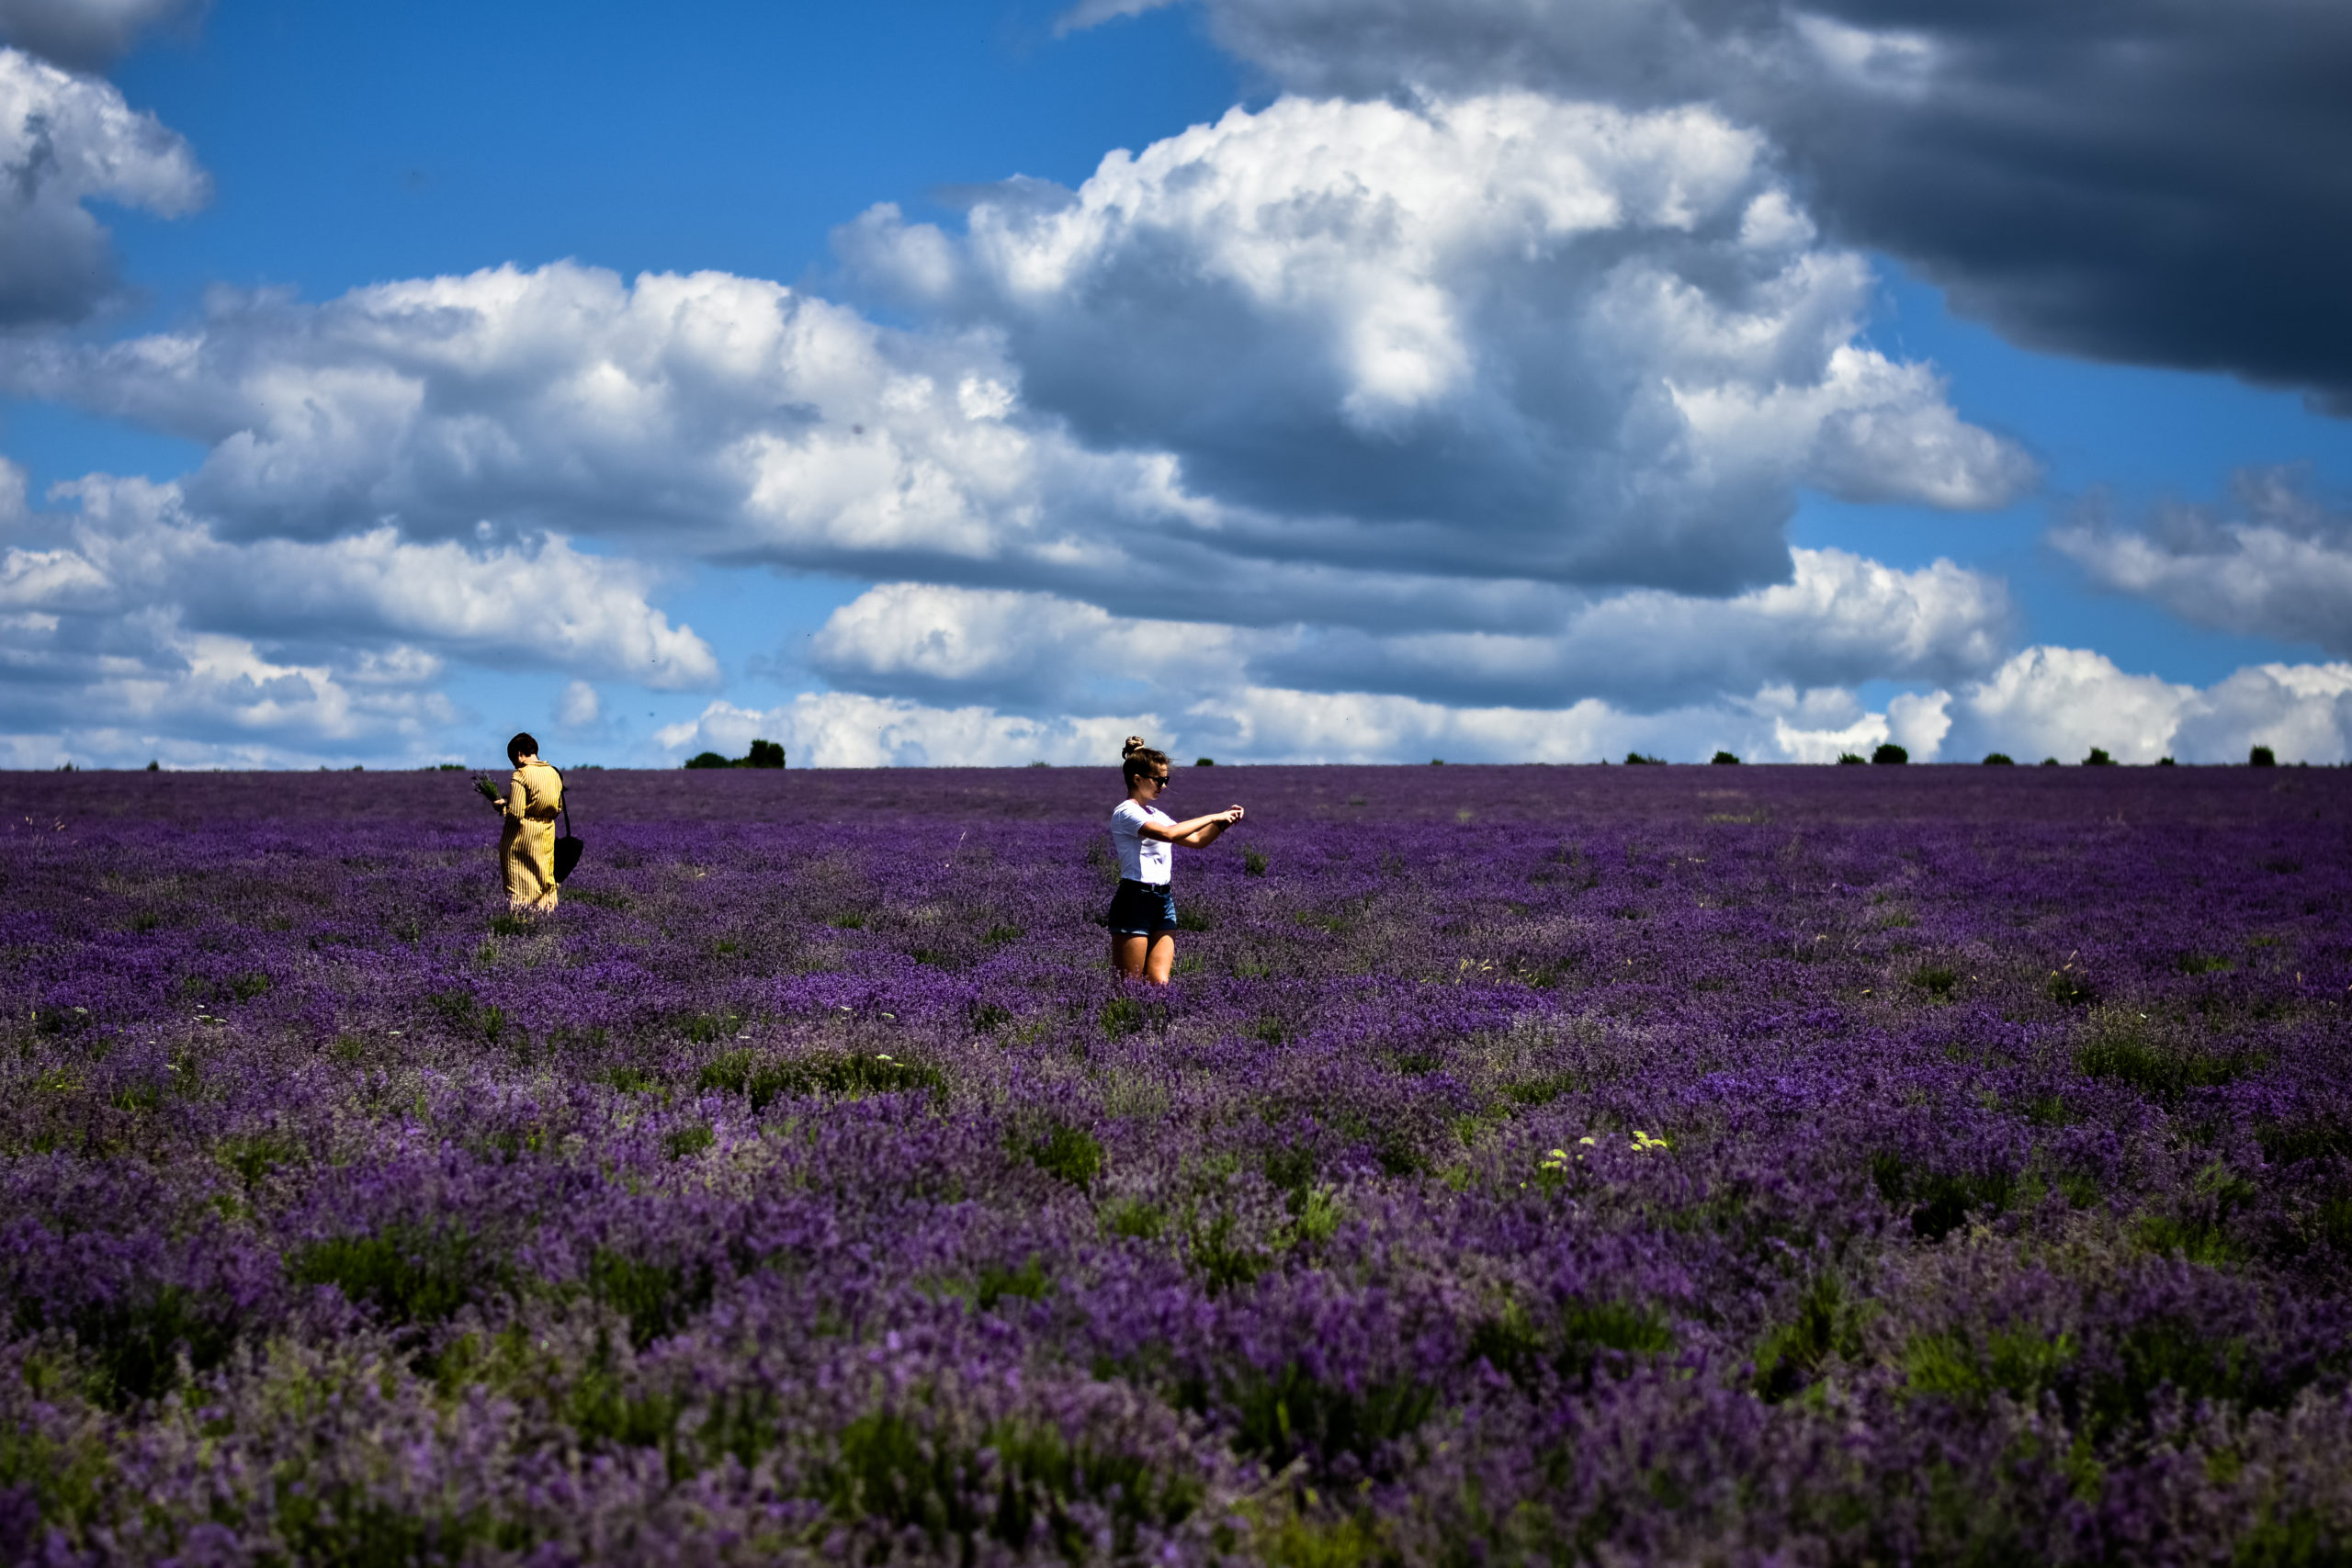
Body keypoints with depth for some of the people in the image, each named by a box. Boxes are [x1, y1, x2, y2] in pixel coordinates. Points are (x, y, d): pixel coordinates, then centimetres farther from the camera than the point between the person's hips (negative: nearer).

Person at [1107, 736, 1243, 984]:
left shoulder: (1155, 815, 17)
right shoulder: (1126, 812, -10)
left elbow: (1197, 840, 23)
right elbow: (1169, 834, -25)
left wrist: (1224, 821, 6)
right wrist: (1213, 817, -18)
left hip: (1163, 900, 8)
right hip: (1134, 900, -8)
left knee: (1159, 982, -2)